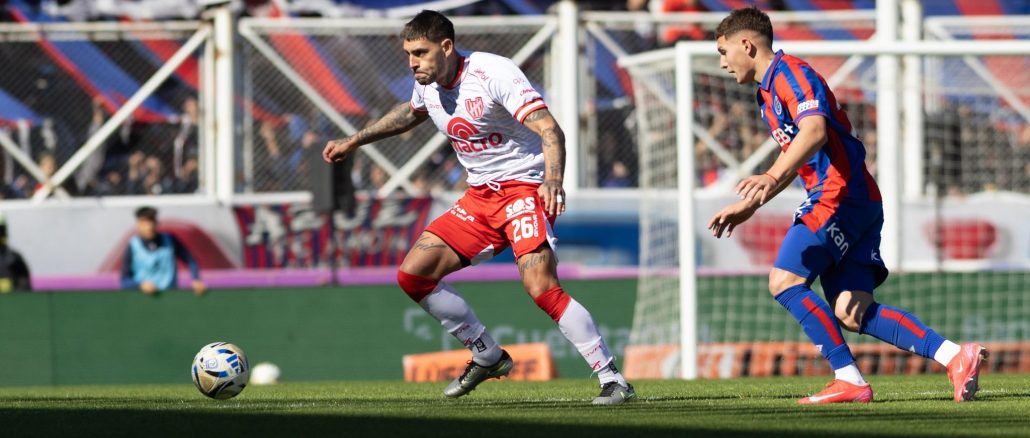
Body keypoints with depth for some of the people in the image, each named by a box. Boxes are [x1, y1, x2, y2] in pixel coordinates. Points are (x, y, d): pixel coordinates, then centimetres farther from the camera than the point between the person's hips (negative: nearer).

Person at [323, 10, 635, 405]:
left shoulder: (493, 73, -21)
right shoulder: (428, 84, 3)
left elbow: (548, 128, -31)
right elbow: (411, 112, 30)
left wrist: (553, 179, -48)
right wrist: (354, 142, 34)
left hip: (525, 189, -8)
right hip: (480, 196, 8)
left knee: (541, 287, -27)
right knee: (412, 274, 0)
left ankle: (613, 380, -19)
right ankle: (488, 357, 16)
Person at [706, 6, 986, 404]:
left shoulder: (790, 73, -7)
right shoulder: (768, 93, 25)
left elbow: (814, 131, -25)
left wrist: (772, 178, -37)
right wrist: (749, 205, 34)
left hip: (841, 196, -10)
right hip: (855, 203, 10)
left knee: (785, 281, -14)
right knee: (851, 314, -1)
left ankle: (849, 379, -18)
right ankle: (955, 356, -6)